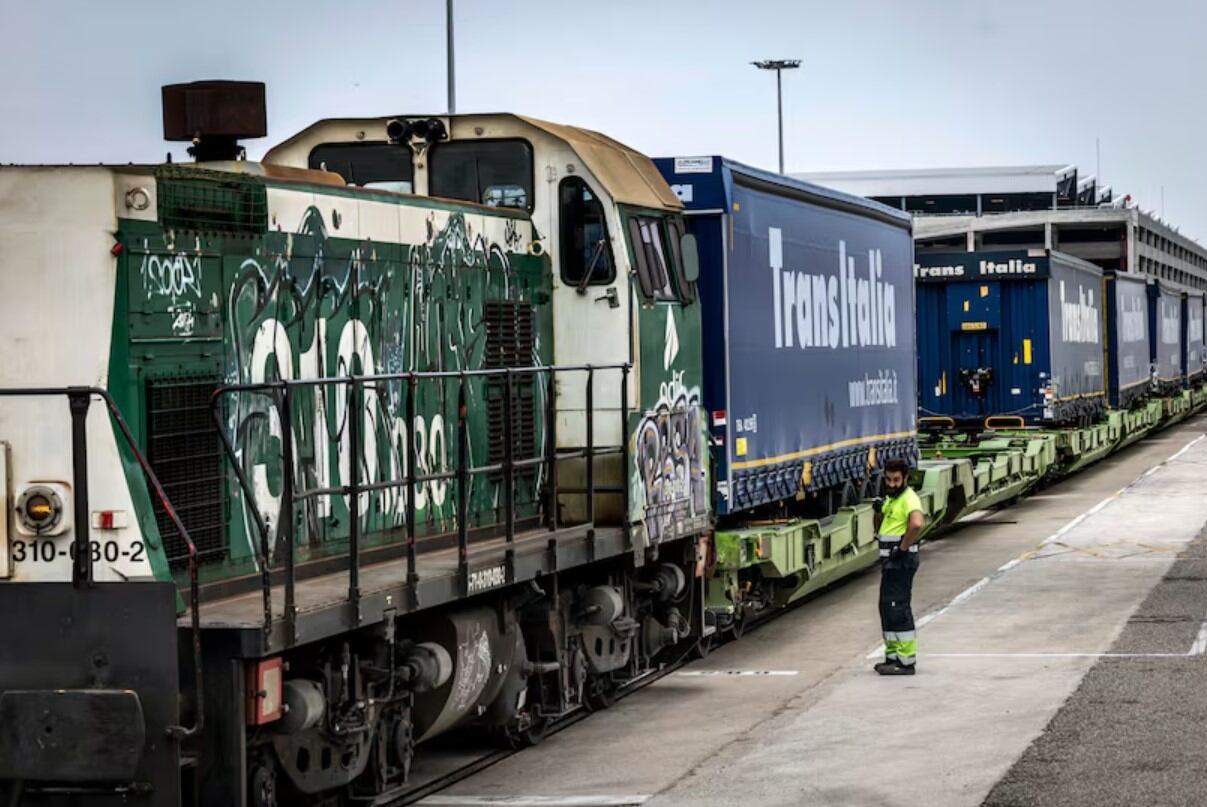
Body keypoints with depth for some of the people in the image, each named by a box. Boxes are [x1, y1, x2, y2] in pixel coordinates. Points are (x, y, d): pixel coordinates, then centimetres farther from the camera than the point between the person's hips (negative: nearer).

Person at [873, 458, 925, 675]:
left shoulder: (909, 499, -15)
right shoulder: (890, 499, 16)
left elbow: (917, 524, -34)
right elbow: (880, 528, 26)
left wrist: (903, 547, -23)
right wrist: (878, 511, 4)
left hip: (901, 560, -10)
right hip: (890, 560, 10)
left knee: (897, 608, -10)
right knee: (887, 607, 16)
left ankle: (906, 661, -8)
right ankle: (893, 655, 24)